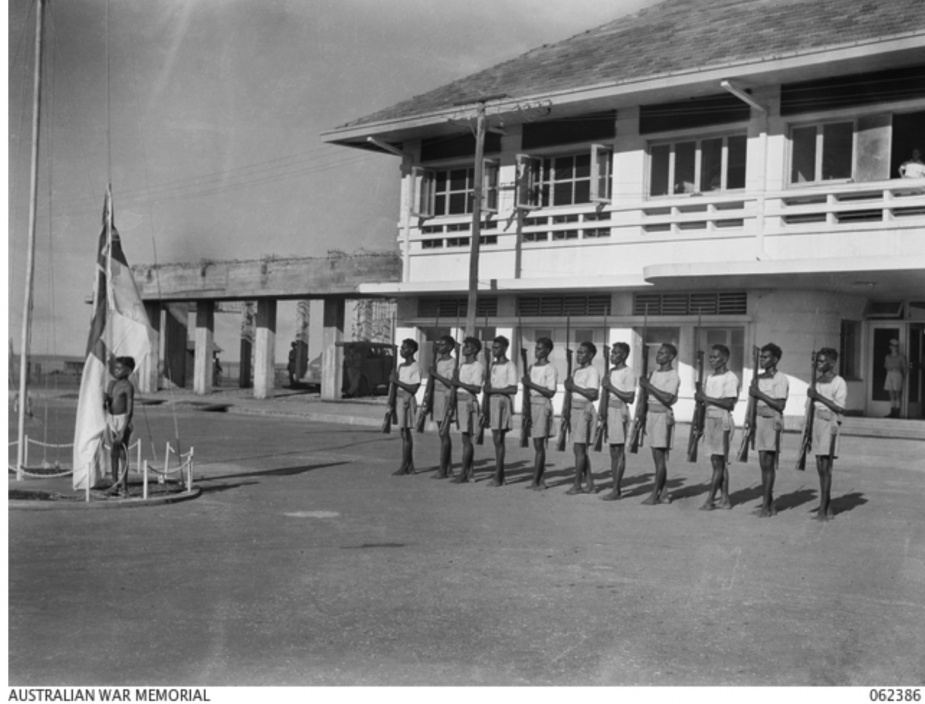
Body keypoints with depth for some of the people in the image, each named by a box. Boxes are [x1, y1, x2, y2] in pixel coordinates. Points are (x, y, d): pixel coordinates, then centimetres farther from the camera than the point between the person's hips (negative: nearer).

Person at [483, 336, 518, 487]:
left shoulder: (510, 366, -7)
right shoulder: (493, 365, 16)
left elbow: (513, 389, -14)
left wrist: (493, 390, -15)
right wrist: (485, 409, 15)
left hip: (503, 402, -7)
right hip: (493, 401, 7)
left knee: (498, 439, -9)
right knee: (496, 439, 7)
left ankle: (498, 476, -8)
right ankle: (500, 475, 11)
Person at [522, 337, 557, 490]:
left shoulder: (550, 369, -8)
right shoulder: (532, 367, 16)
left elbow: (551, 392, -14)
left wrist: (532, 384, -17)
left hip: (543, 404, -8)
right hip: (531, 403, 8)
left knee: (539, 444, -8)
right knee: (536, 444, 8)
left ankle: (536, 480, -7)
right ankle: (540, 480, 12)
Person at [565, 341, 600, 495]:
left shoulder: (592, 372, -9)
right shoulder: (576, 372, 17)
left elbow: (593, 394, -20)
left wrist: (574, 387, -15)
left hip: (586, 410, -9)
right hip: (575, 409, 9)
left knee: (579, 448, -9)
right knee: (579, 449, 9)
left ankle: (577, 485, -6)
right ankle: (590, 484, 14)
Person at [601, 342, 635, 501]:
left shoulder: (628, 373, -9)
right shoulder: (611, 371, 16)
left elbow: (630, 398, -16)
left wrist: (611, 387, -16)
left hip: (620, 411, -8)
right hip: (610, 410, 8)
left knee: (619, 452, -6)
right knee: (613, 453, 9)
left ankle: (616, 490, -5)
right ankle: (615, 488, 13)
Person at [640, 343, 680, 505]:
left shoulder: (673, 376, -9)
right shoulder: (654, 373, 15)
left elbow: (667, 398, -22)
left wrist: (649, 385, -17)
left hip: (663, 415, -8)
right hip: (651, 413, 8)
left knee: (660, 457, -7)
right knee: (657, 457, 8)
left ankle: (654, 494, -6)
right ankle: (664, 493, 11)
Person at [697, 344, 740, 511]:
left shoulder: (730, 378, -8)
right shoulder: (709, 378, 16)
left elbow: (729, 403, -16)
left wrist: (707, 398, -16)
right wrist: (700, 398, -1)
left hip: (722, 420, -8)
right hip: (709, 419, 8)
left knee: (718, 462, -6)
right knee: (720, 463, 9)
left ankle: (710, 500, -7)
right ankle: (724, 499, 12)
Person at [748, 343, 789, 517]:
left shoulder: (780, 379, -9)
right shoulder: (759, 378, 15)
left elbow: (780, 405, -15)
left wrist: (760, 394, -16)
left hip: (772, 421, -7)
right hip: (759, 420, 7)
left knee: (768, 464, -7)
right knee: (763, 464, 7)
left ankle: (765, 505, -5)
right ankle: (770, 504, 12)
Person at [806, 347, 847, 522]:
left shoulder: (839, 383, -8)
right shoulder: (817, 381, 11)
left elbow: (840, 409, -15)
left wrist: (819, 397, -19)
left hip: (830, 424, -7)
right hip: (816, 422, 7)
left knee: (826, 467, -9)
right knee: (820, 467, 8)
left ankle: (823, 509, -7)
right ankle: (828, 507, 16)